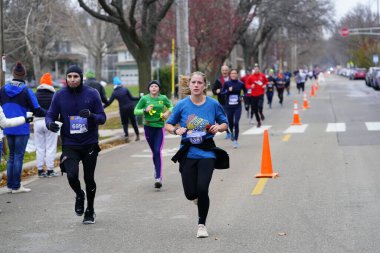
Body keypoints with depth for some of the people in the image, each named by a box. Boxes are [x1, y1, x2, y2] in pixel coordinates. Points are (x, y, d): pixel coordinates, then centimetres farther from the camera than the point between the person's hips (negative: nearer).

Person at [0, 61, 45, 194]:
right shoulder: (26, 91, -11)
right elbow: (37, 110, -11)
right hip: (21, 128, -4)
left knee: (11, 155, 16)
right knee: (18, 156, 2)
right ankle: (16, 186, 5)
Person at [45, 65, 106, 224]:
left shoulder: (92, 94, -5)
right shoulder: (60, 96, -1)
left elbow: (102, 118, -4)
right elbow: (50, 115, 2)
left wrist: (91, 115, -25)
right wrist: (50, 123, -22)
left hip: (90, 144, 0)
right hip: (69, 144, 0)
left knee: (89, 178, 8)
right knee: (72, 174, -18)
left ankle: (90, 211, 30)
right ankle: (79, 195, 16)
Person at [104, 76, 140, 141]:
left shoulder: (114, 93, -3)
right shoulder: (125, 89, -6)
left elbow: (109, 102, -4)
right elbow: (131, 98, -7)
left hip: (123, 109, 0)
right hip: (130, 107, 0)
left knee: (124, 122, 13)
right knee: (133, 122, 9)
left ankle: (126, 135, -6)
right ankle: (137, 135, 12)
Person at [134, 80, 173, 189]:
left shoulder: (163, 98, 0)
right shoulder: (144, 98, -2)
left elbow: (171, 106, 16)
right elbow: (136, 111, 2)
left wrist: (168, 112, -4)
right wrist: (145, 110, -15)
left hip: (160, 126, -1)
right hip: (148, 126, 1)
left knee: (158, 151, -13)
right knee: (154, 152, 12)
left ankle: (158, 177, -16)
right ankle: (157, 170, 35)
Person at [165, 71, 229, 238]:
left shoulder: (213, 104, -2)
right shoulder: (182, 105, -2)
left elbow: (224, 124, 11)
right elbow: (168, 125, 7)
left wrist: (218, 127, -11)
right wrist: (176, 130, -14)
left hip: (207, 153, -1)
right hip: (188, 154, 1)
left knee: (202, 189, -14)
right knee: (190, 193, -2)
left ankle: (202, 225, 9)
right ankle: (198, 197, 39)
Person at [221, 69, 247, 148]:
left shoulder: (240, 84, -2)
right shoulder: (227, 83, -2)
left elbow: (245, 92, 13)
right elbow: (222, 93, -2)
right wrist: (228, 91, -20)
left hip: (237, 106, -1)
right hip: (228, 106, 1)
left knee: (236, 123, -14)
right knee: (230, 122, 14)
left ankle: (235, 140, -7)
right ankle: (232, 133, 47)